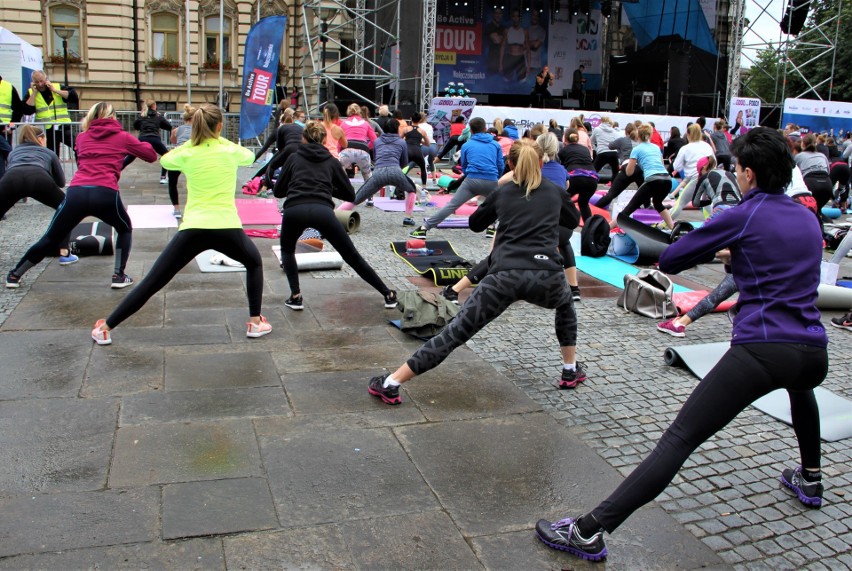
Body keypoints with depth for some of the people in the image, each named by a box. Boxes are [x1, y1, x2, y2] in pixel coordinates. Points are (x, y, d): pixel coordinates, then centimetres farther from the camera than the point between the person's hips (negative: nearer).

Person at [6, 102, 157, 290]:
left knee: (51, 238, 17)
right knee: (125, 230, 26)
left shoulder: (82, 137, 23)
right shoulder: (122, 137, 14)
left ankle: (14, 275, 28)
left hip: (76, 193, 3)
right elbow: (152, 155, 18)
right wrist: (137, 144, 38)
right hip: (105, 194, -2)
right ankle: (119, 276, 15)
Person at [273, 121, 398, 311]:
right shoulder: (331, 161, 23)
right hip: (322, 211, 0)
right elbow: (350, 195, 24)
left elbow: (277, 191, 26)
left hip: (294, 210, 0)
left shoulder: (294, 158, 22)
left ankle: (295, 296, 16)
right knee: (352, 256, 12)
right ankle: (388, 295, 15)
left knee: (287, 250, 30)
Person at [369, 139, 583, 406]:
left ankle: (390, 384, -1)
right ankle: (571, 371, 41)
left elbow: (475, 224, 37)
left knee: (456, 331, 1)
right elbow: (573, 221, 40)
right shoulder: (555, 191, 20)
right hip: (545, 276, 1)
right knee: (566, 305, 37)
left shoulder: (502, 193, 20)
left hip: (504, 275, -1)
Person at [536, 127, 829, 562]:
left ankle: (591, 531, -17)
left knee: (678, 439, -13)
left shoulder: (743, 217, -2)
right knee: (799, 384, 45)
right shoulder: (809, 219, 16)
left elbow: (669, 260, 2)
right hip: (814, 354, 7)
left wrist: (710, 249, 22)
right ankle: (810, 480, 56)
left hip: (760, 352, -7)